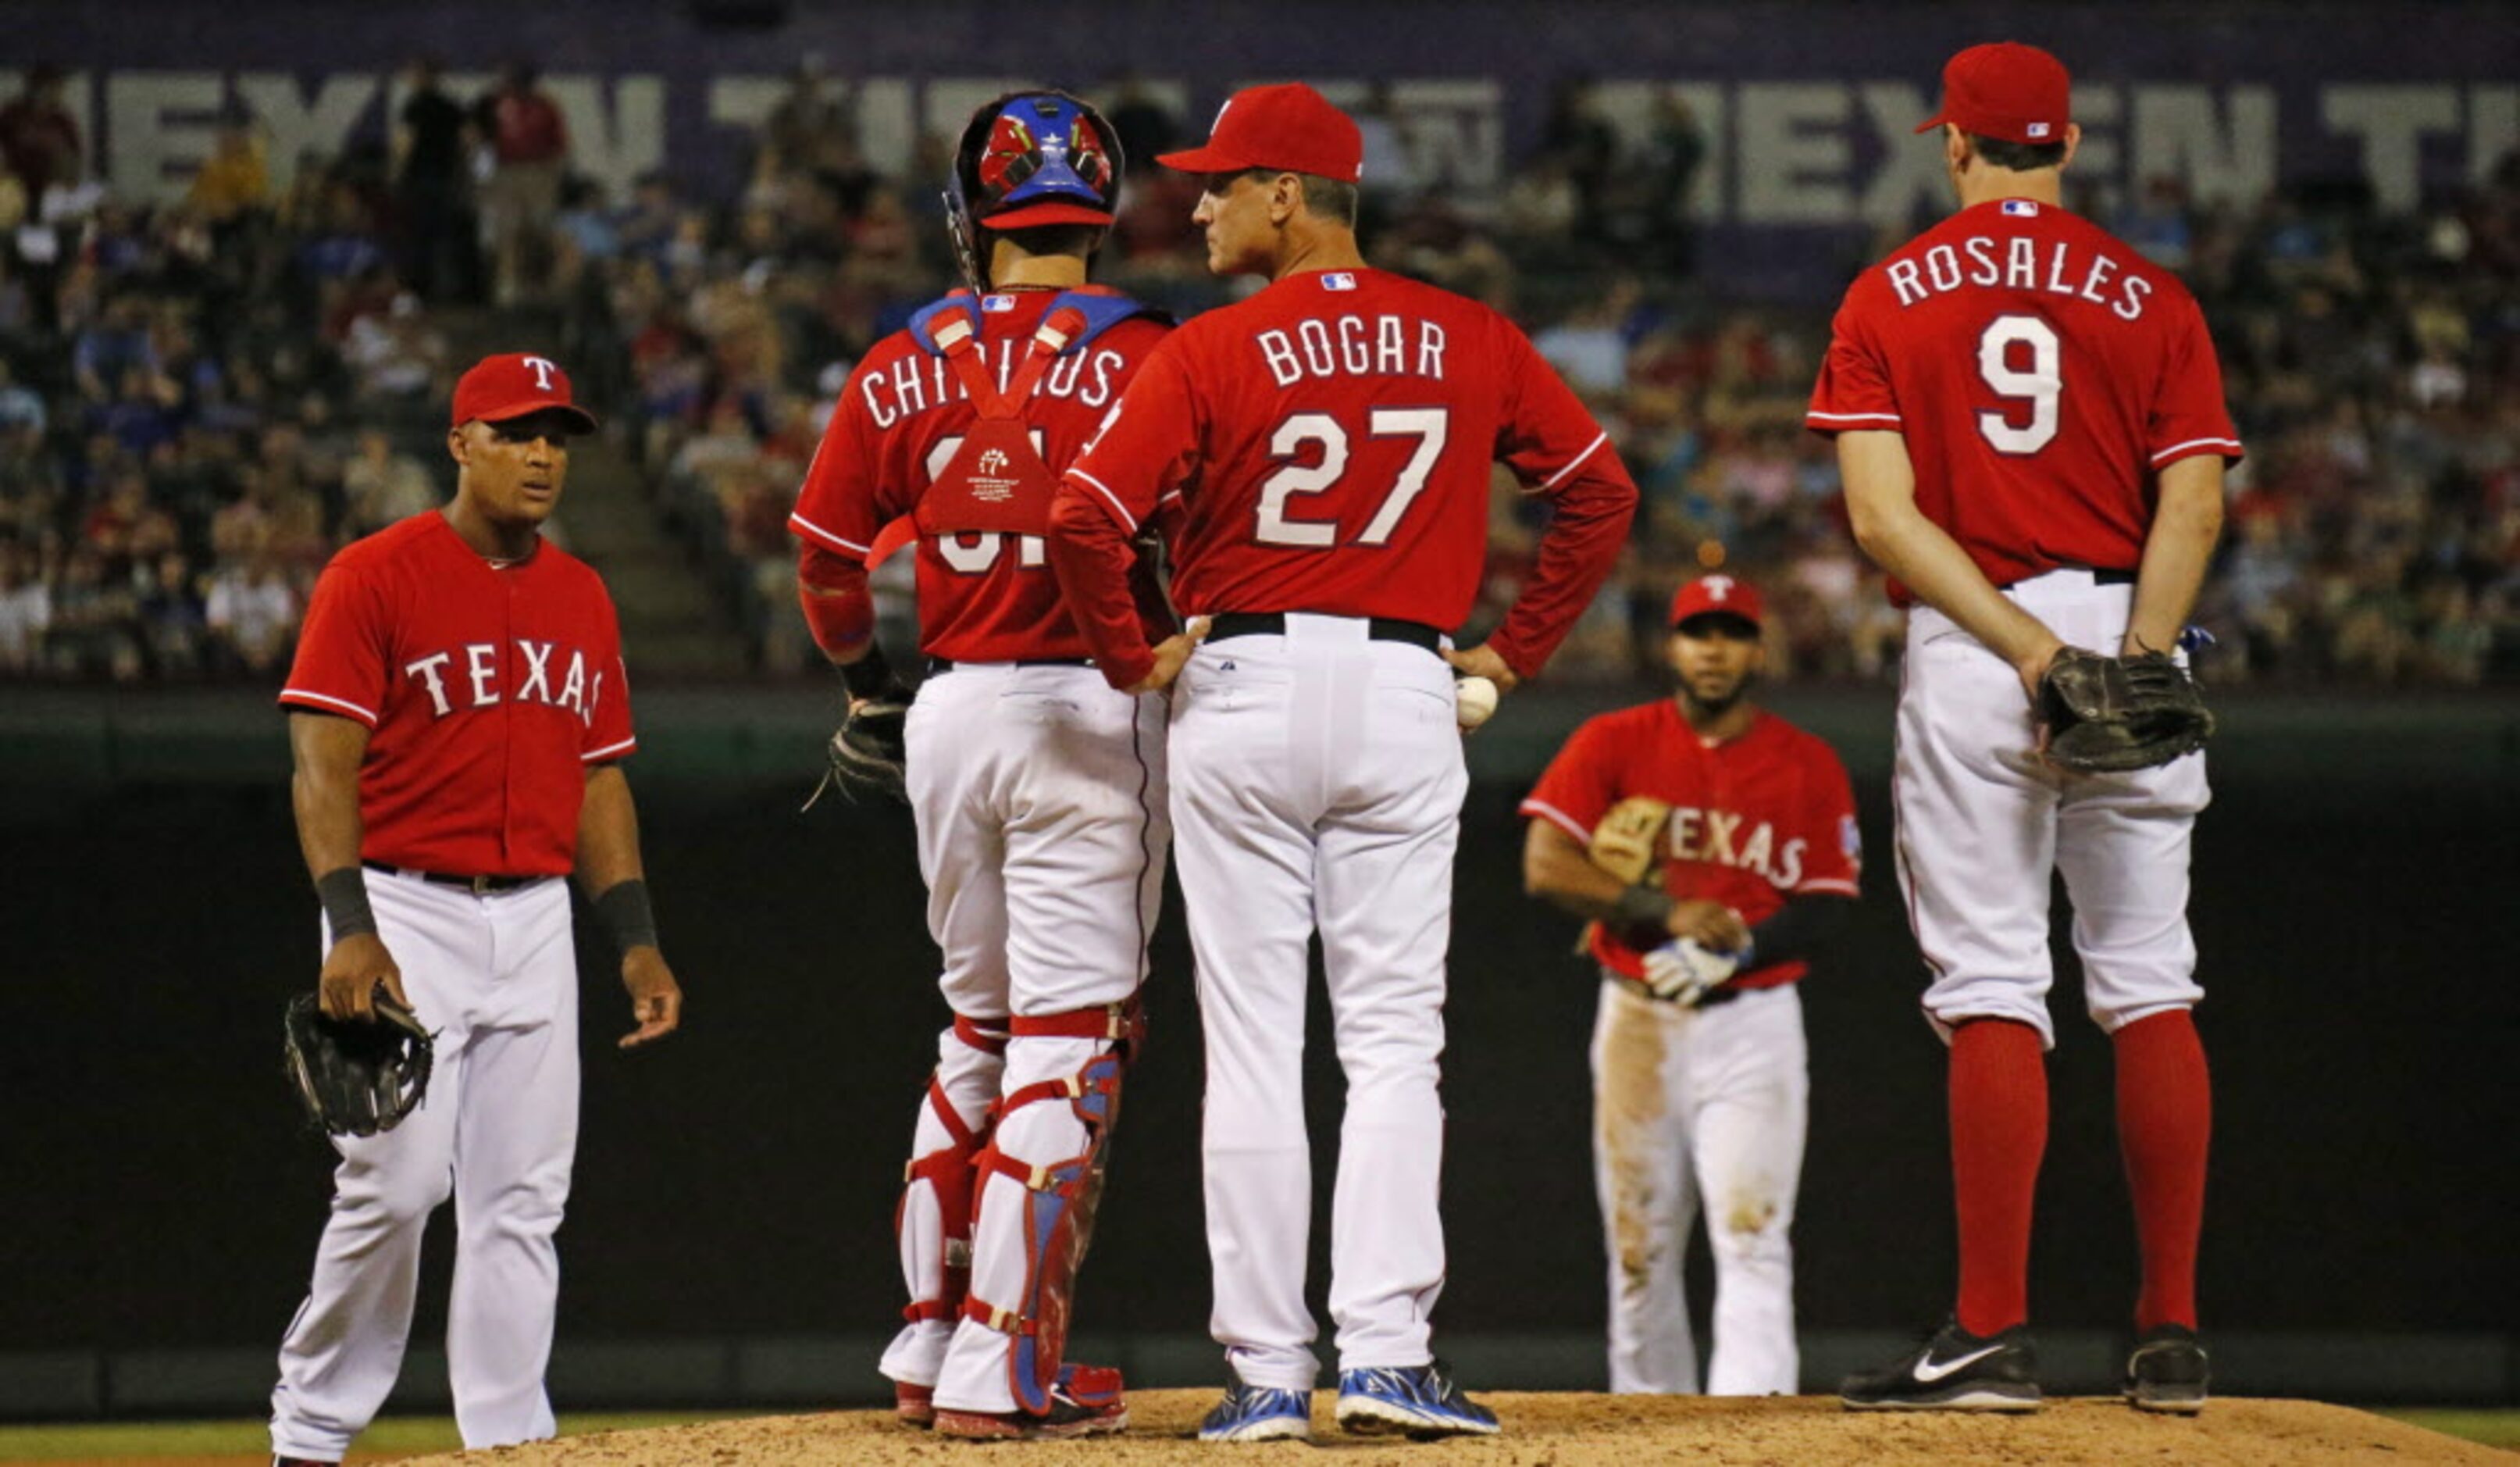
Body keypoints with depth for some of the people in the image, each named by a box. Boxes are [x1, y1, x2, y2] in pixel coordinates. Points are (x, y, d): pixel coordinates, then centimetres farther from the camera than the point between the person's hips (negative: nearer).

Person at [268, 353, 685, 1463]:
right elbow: (323, 761, -11)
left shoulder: (581, 598, 14)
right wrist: (349, 928, -22)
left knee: (522, 1196, 3)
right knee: (394, 1182, -13)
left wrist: (636, 938, 9)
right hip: (406, 912, -6)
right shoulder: (373, 577, -5)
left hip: (535, 917, 6)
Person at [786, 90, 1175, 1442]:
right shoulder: (1132, 353, -6)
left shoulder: (903, 366, 5)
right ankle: (1002, 1370, -6)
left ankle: (928, 1345, 20)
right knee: (1070, 1040, -1)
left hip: (948, 714, 5)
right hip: (1091, 712, -5)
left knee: (977, 1026, 19)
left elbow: (824, 555, 11)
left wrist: (863, 673, 28)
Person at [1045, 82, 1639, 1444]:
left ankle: (1267, 1369, 3)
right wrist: (1515, 648, 13)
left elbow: (1084, 516, -15)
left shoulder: (1209, 354, -8)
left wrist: (1130, 660, -1)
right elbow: (1600, 488, 9)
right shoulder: (1471, 343, 4)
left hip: (1240, 685, -2)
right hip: (1405, 692, 2)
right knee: (1390, 1037, 4)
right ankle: (1384, 1351, -7)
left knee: (1253, 1045, 3)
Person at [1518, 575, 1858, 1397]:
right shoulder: (1613, 745, 3)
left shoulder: (1809, 767, 4)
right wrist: (1668, 913, -19)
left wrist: (1733, 950, -19)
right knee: (1639, 1248, 5)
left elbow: (1828, 907, 0)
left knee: (1750, 1234, -14)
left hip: (1753, 1025, -1)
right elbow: (1546, 867, -7)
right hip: (1638, 1021, 1)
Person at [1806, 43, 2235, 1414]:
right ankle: (2172, 1335, 6)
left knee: (1992, 992, -4)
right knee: (2150, 989, 7)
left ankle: (1994, 1333, -8)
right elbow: (2193, 504, -6)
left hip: (1963, 650, -2)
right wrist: (2130, 663, -13)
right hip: (2128, 631, 2)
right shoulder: (2149, 300, 7)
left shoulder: (1889, 298, 4)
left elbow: (1883, 514, -7)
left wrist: (2022, 647, -12)